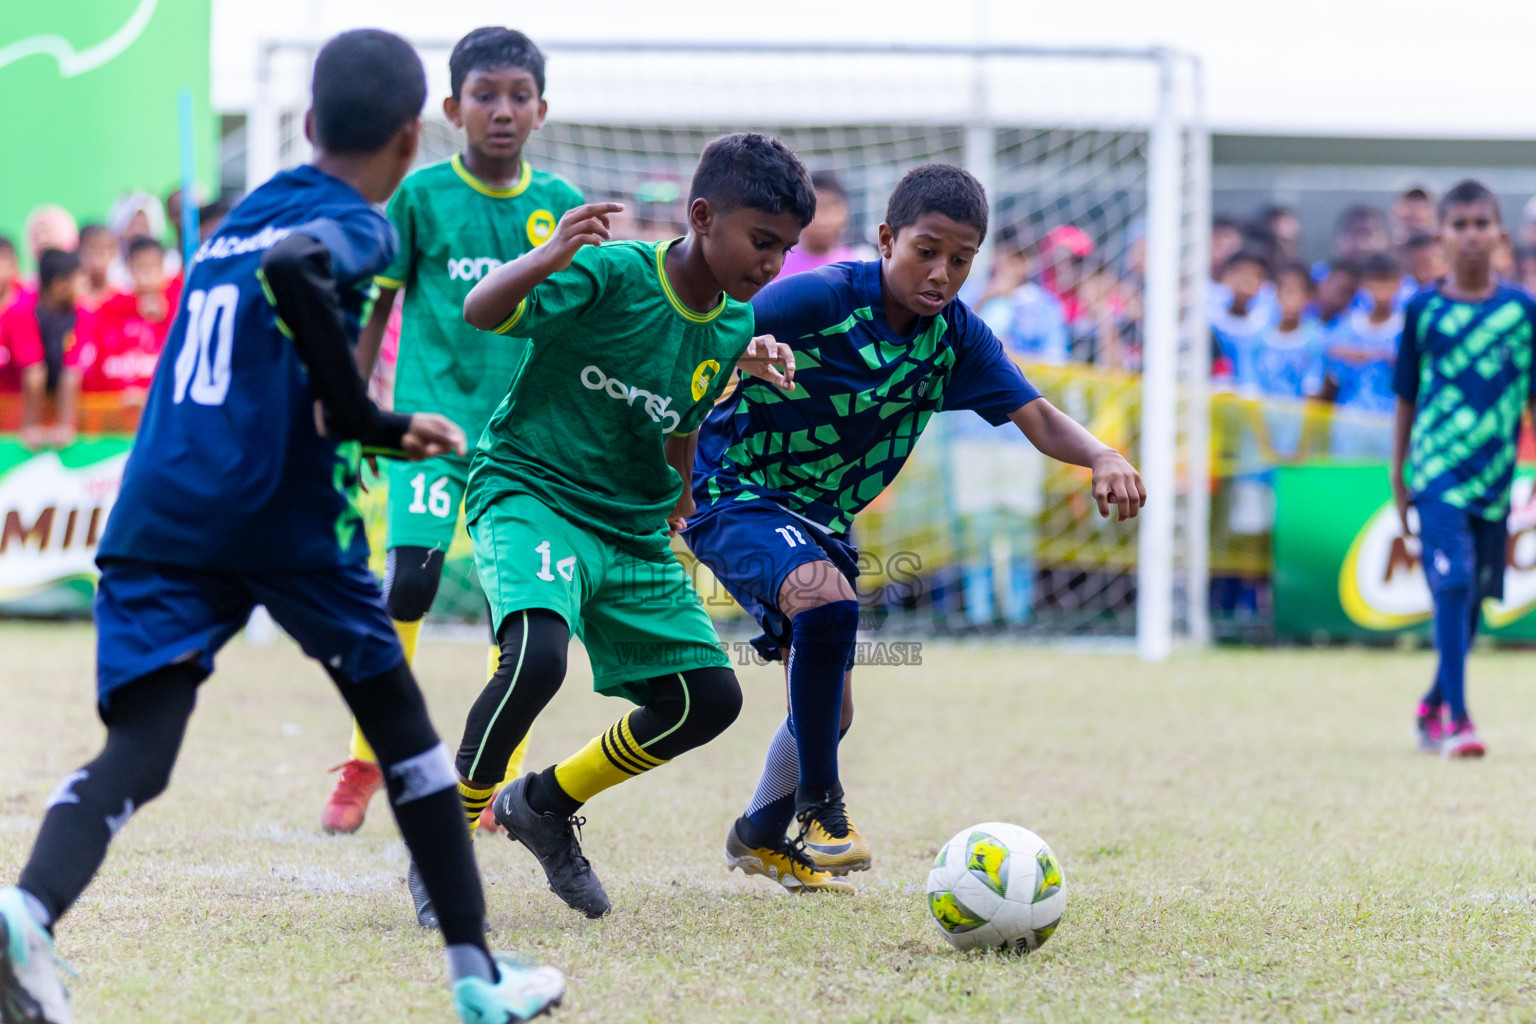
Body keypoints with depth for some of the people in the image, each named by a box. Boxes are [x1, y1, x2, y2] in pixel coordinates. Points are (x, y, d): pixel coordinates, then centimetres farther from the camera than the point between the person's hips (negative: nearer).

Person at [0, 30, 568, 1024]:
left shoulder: (242, 215, 23)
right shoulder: (357, 225, 0)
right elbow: (294, 270, -24)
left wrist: (379, 428, 37)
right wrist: (366, 419, -14)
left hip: (158, 518, 5)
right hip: (283, 515, -5)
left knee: (137, 750, -5)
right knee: (401, 724, 14)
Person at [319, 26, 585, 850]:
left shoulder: (560, 206, 4)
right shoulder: (422, 195, -1)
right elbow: (376, 307, 6)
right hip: (433, 412, -3)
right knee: (411, 575, -15)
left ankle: (502, 779, 14)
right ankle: (366, 759, 0)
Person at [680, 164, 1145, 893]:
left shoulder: (956, 336, -6)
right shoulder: (818, 299, -22)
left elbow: (1037, 418, -13)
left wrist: (1100, 457, -32)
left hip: (822, 519, 7)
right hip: (735, 494, -7)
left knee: (829, 710, 12)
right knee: (827, 602, -34)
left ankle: (761, 838, 38)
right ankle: (820, 807, -23)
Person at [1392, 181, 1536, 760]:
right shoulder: (1424, 310, 0)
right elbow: (1407, 398, 8)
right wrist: (1399, 475, 8)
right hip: (1438, 472, -3)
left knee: (1474, 596, 10)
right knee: (1452, 586, -16)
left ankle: (1434, 705, 30)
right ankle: (1456, 720, -18)